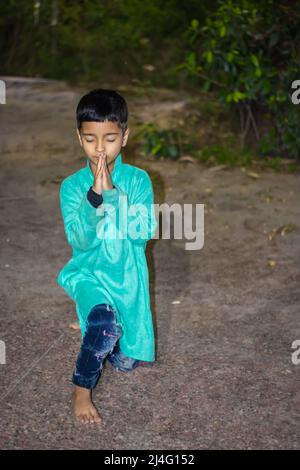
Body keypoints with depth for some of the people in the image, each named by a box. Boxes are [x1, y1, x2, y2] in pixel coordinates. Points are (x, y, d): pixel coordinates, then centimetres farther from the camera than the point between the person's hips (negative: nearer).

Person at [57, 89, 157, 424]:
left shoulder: (138, 179, -8)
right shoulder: (72, 186, -9)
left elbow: (144, 232, -19)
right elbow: (79, 241, -18)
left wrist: (112, 193, -26)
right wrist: (94, 196, -30)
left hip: (128, 278, 2)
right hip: (88, 273, -2)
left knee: (127, 362, 12)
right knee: (105, 324, -34)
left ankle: (93, 330, 45)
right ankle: (81, 390, -7)